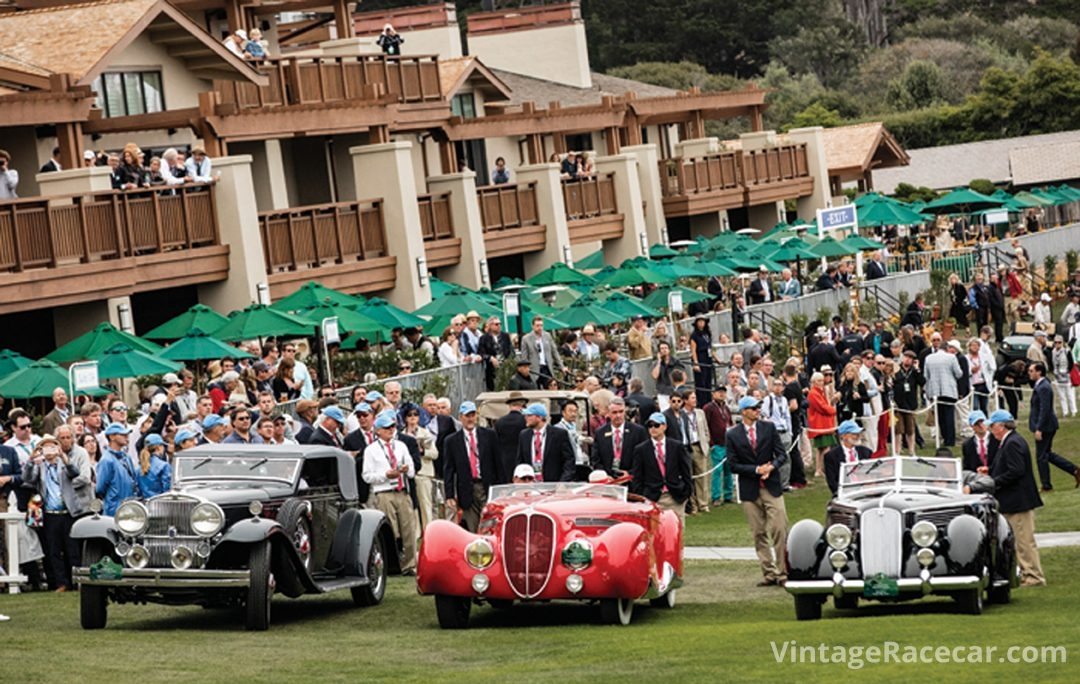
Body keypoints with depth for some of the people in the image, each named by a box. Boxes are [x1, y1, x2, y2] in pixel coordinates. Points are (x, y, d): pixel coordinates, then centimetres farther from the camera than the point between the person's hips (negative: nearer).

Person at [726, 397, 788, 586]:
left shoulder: (769, 428, 3)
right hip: (749, 490, 0)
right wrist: (757, 470, -14)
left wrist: (772, 466, -16)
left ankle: (783, 572, -2)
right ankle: (769, 573, 10)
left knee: (779, 530, -7)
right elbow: (734, 465, -3)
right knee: (759, 534, 4)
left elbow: (781, 454, 3)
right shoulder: (733, 435, -1)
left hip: (772, 486, 0)